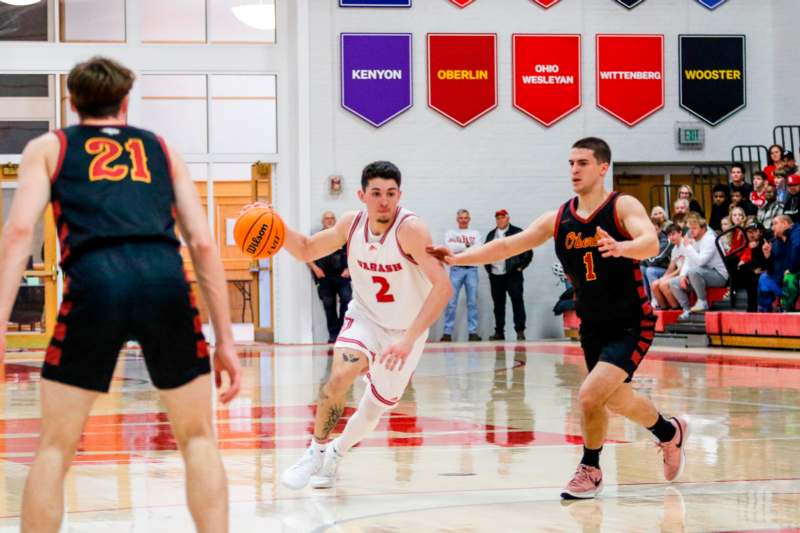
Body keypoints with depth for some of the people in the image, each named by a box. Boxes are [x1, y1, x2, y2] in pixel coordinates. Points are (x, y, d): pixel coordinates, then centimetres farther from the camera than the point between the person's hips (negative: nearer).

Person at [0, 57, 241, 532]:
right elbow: (203, 244, 20)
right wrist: (226, 341, 21)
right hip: (165, 278, 1)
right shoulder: (162, 150, 29)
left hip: (94, 281, -1)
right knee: (198, 439, 16)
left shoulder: (48, 148, 24)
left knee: (55, 448, 12)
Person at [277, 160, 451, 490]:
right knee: (340, 376, -25)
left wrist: (409, 339, -39)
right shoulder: (351, 223, -10)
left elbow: (443, 287, -33)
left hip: (406, 330, -2)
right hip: (364, 318, 2)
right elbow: (306, 251, 6)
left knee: (377, 406, 10)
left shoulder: (409, 229, -27)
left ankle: (336, 453, 37)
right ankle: (317, 451, -6)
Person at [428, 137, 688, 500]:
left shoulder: (623, 207, -15)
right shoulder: (559, 219, 1)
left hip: (630, 325, -7)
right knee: (618, 401, 21)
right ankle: (670, 432, 50)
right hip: (593, 325, 7)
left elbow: (651, 243, -33)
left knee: (590, 395, -20)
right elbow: (509, 245, -1)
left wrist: (620, 247, -54)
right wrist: (456, 259, -11)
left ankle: (590, 470, 3)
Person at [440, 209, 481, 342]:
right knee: (451, 302, -5)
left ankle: (473, 332, 1)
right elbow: (449, 247, -7)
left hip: (472, 269, 1)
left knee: (473, 302, 0)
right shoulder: (450, 233, 12)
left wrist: (458, 247, -7)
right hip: (456, 268, -1)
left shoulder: (475, 234, 14)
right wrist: (467, 245, -6)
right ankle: (447, 332, -5)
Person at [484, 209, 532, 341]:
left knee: (517, 301, -6)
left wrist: (521, 266, -6)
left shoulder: (518, 233, 1)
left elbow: (528, 252, -1)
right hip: (495, 275, 5)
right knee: (498, 304, 7)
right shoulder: (491, 235, 16)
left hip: (513, 274, -5)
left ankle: (520, 331, -5)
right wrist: (488, 267, 10)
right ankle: (499, 332, 11)